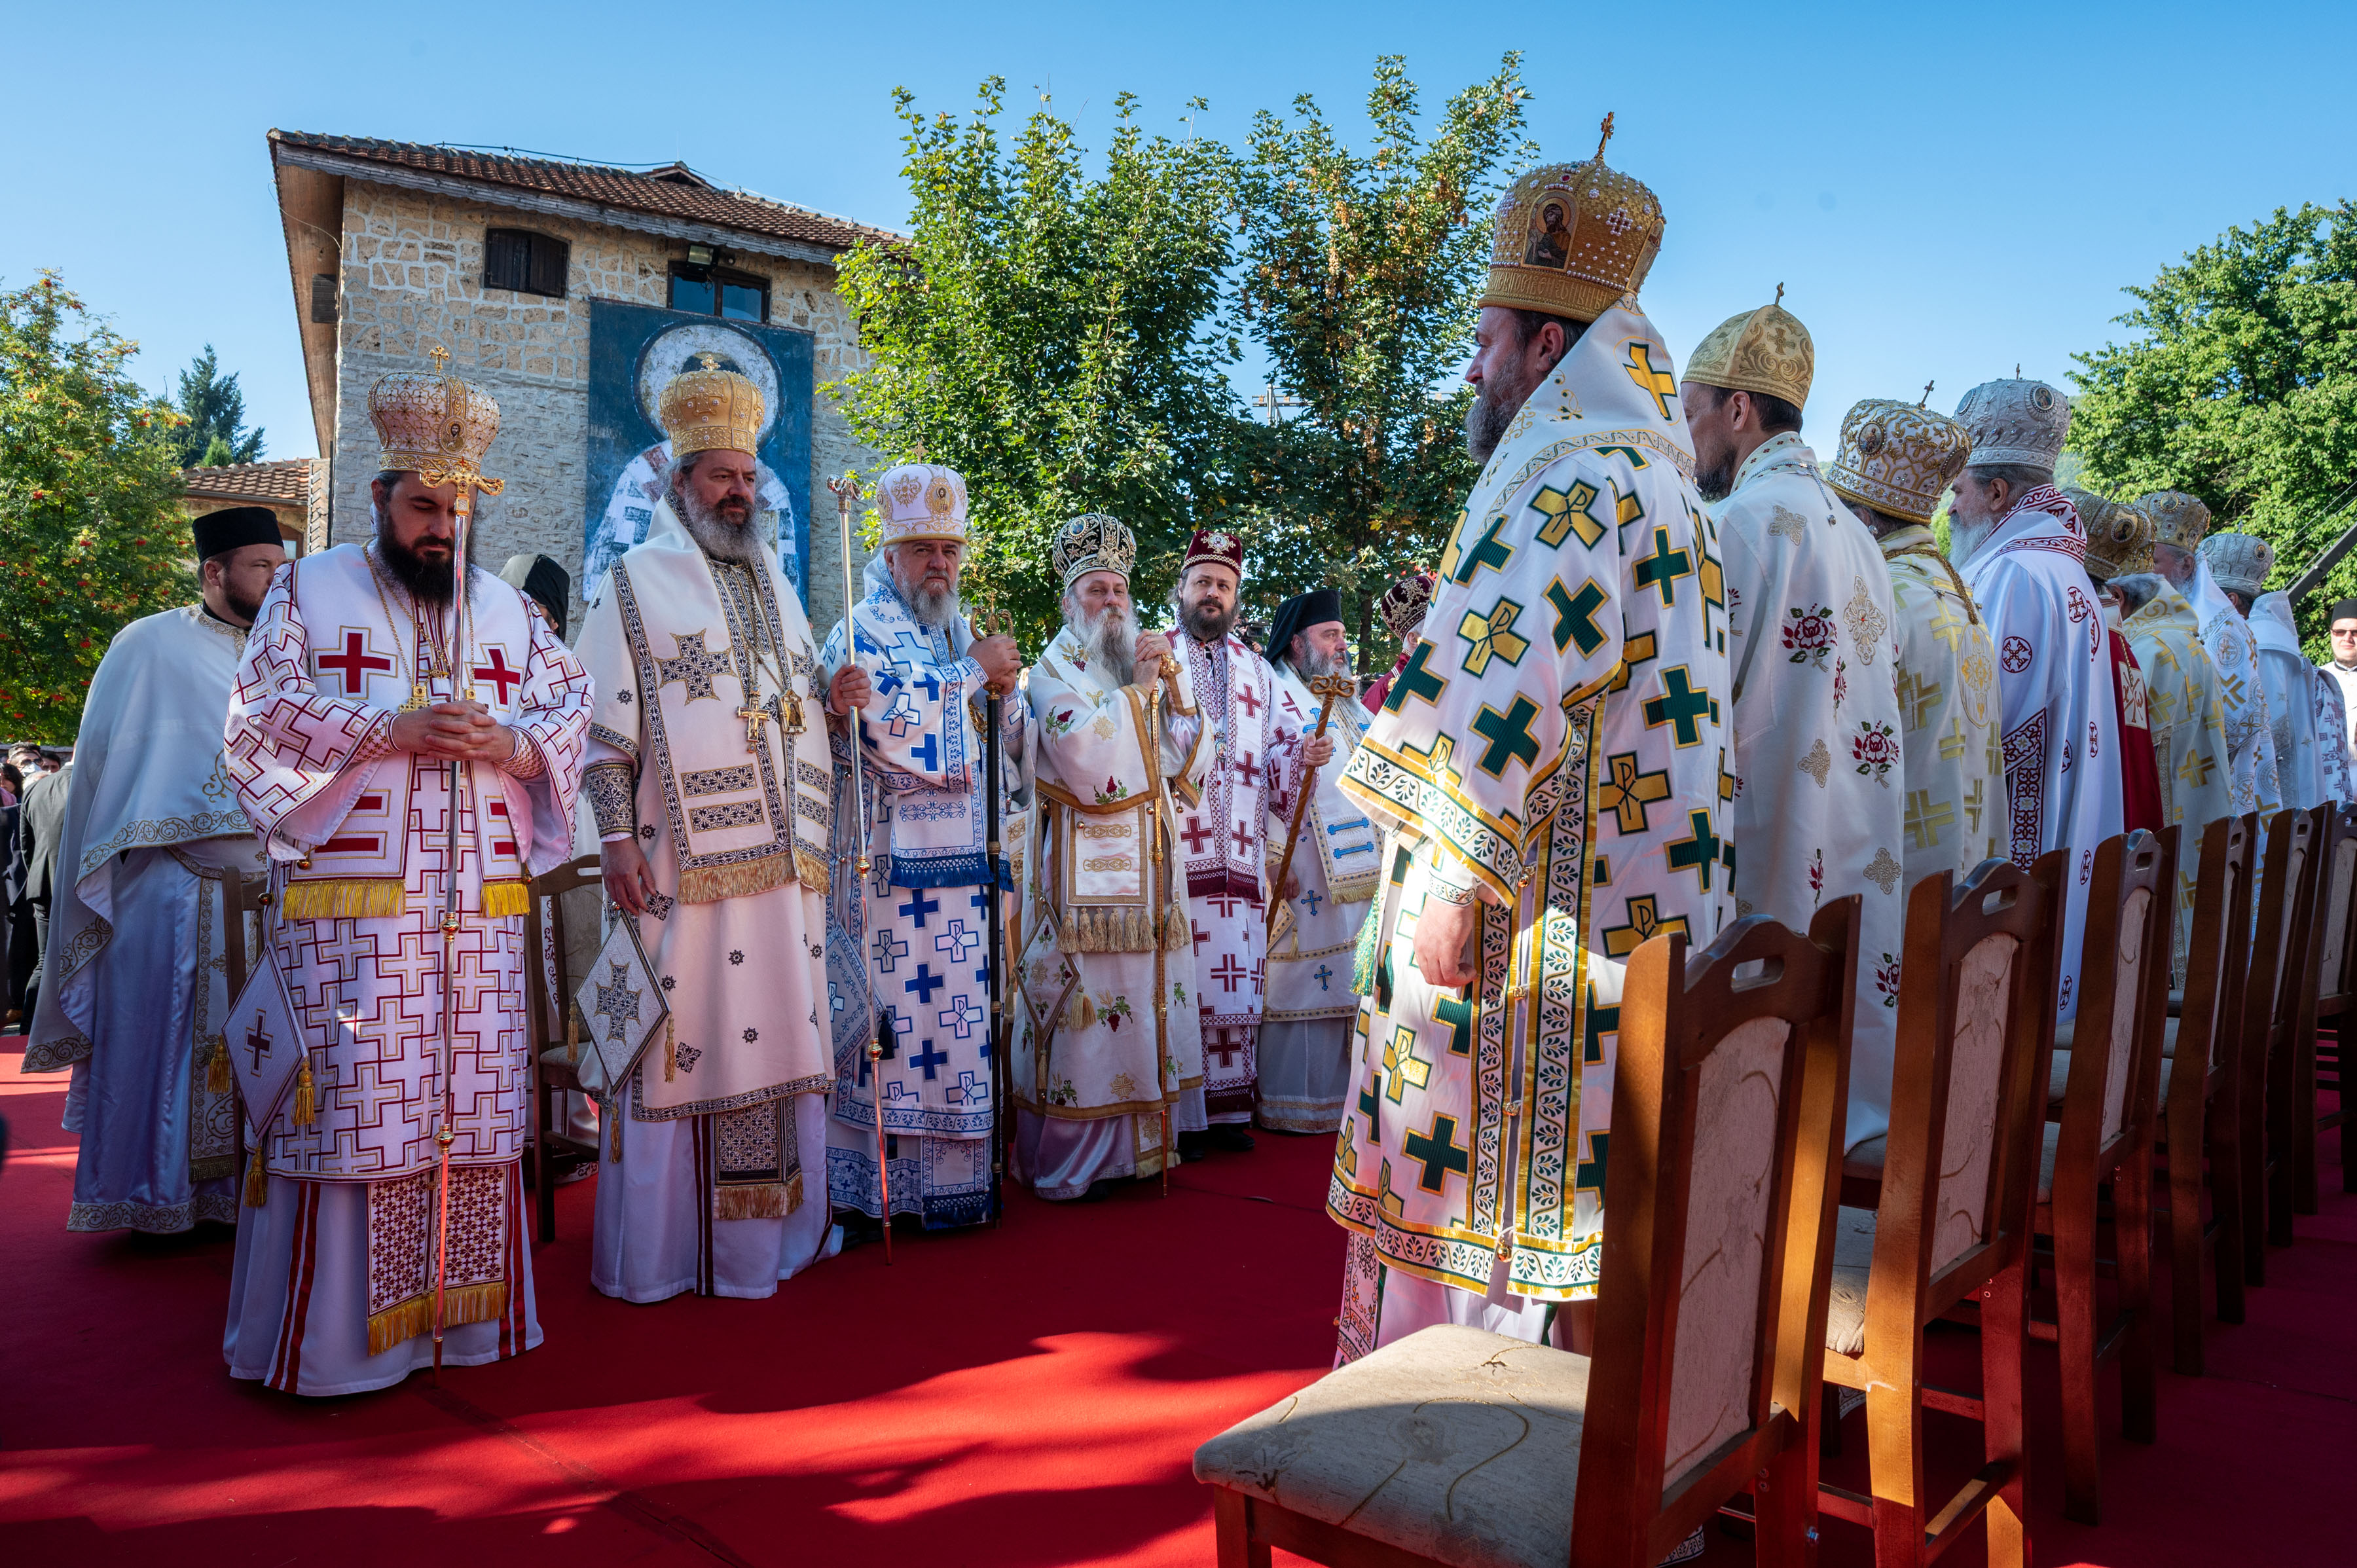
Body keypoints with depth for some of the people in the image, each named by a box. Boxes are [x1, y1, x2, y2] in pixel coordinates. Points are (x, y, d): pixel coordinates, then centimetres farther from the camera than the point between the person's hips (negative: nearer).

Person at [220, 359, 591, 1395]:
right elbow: (259, 714, -2)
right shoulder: (310, 589, 8)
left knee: (475, 1106, 4)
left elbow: (575, 707, 13)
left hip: (482, 907, 3)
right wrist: (390, 731, -14)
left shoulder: (507, 608, 17)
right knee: (352, 1106, -4)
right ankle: (331, 1335, 8)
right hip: (346, 907, -3)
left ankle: (460, 1307, 16)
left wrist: (515, 745, -9)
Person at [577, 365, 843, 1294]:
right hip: (687, 863, -5)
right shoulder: (637, 582, 3)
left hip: (785, 861, 6)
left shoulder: (775, 588, 21)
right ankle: (668, 1249, 9)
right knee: (686, 1041, -3)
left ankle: (776, 1225, 20)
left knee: (781, 1032, 8)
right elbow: (606, 726, -5)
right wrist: (617, 836, -13)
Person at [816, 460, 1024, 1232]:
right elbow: (889, 729, -19)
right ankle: (884, 1184, 4)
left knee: (962, 1016, 8)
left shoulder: (966, 633, 18)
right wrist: (973, 671, -10)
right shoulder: (863, 632, -2)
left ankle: (958, 1172, 17)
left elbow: (1011, 744, 18)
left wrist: (1005, 688, -2)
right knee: (894, 1015, -6)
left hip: (967, 866, 7)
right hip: (893, 870, -6)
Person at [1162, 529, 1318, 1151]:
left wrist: (1304, 755, -5)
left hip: (1241, 854, 4)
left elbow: (1276, 753, 16)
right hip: (1173, 852, -4)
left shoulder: (1258, 670, 20)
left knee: (1238, 981, 3)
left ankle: (1227, 1108, 13)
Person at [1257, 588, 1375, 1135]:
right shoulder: (1272, 696, -4)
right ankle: (1289, 1103, 5)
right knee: (1297, 982, -3)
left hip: (1359, 874, 7)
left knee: (1345, 983, 10)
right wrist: (1273, 859, -18)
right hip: (1304, 873, -7)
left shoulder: (1348, 704, 20)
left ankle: (1341, 1091, 18)